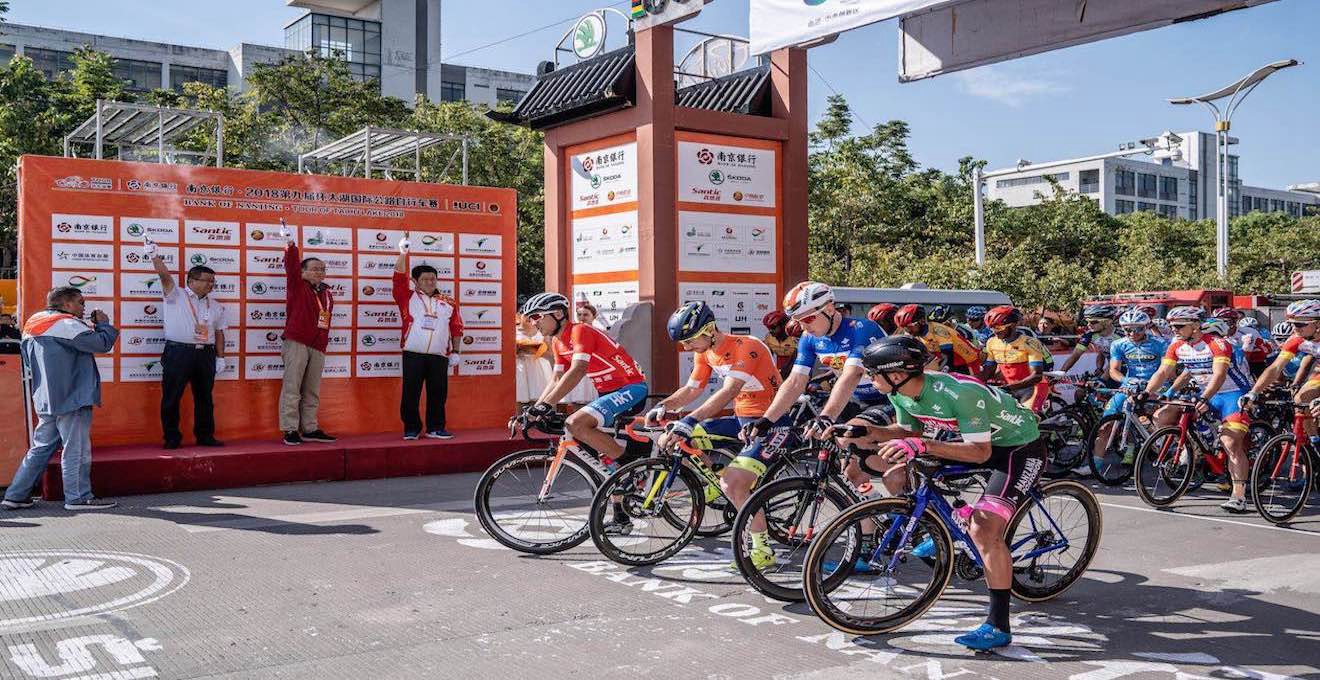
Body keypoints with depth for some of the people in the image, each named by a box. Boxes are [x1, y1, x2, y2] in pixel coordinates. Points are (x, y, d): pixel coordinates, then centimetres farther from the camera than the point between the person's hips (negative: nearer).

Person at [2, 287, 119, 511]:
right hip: (71, 398, -9)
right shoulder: (66, 324, -13)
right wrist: (104, 324, 2)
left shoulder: (32, 326, 15)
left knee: (41, 448, 14)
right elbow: (102, 344, -18)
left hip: (45, 400, 9)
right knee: (76, 450, -2)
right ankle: (78, 497, 3)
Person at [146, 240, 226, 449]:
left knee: (204, 398, 9)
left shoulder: (215, 306, 16)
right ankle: (171, 438, 6)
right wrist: (154, 257, -27)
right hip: (178, 352, -4)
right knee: (171, 397, -2)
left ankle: (205, 436, 17)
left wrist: (220, 357, 9)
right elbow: (165, 275, -12)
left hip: (206, 354, 4)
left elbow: (219, 332, 15)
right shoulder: (175, 296, 4)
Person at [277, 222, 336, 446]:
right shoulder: (297, 286, 2)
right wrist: (290, 245, -25)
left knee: (312, 391, 8)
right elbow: (291, 266, -13)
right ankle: (290, 430, -2)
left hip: (318, 348, 6)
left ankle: (310, 429, 14)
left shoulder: (326, 294, 16)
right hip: (297, 344, -5)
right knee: (292, 388, -4)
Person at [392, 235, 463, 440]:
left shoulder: (448, 302, 11)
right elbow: (399, 278, -7)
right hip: (413, 355, -2)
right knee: (411, 394, 1)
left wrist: (456, 350, 6)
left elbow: (456, 327, 12)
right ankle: (411, 429, 10)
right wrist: (403, 253, -15)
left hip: (439, 356, 2)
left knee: (438, 393, 5)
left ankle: (435, 428, 15)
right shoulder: (407, 297, 6)